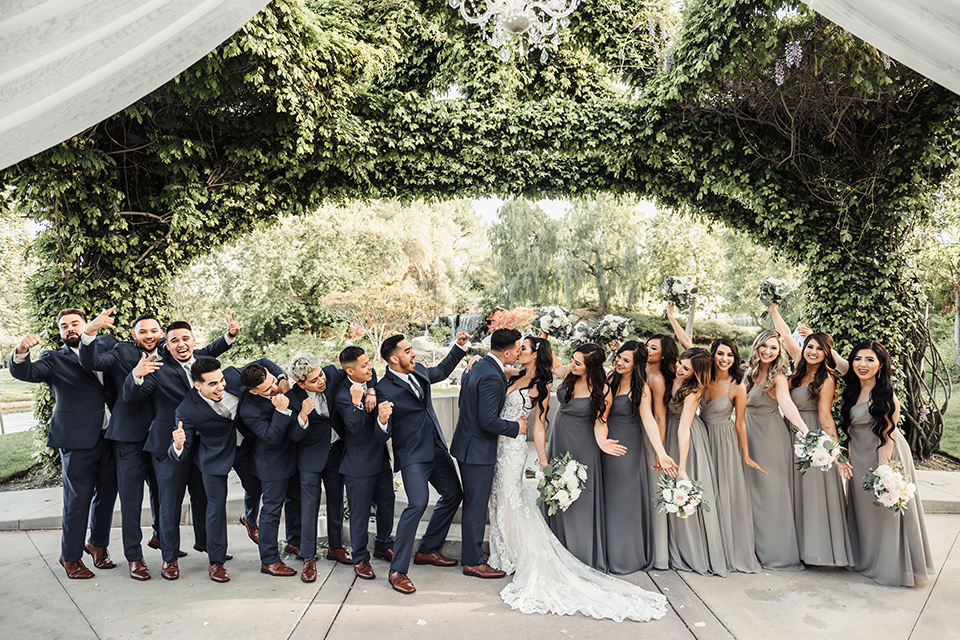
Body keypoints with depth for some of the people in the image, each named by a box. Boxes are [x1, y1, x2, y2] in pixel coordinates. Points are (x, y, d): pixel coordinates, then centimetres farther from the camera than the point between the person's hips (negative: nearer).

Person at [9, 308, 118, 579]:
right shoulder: (55, 360, 7)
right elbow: (24, 372, -10)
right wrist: (21, 352, -30)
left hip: (111, 437, 4)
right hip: (78, 440, -3)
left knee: (106, 495, 12)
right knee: (77, 500, 0)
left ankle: (98, 544, 30)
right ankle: (71, 557, 15)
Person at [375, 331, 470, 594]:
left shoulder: (418, 371, 3)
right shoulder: (384, 389, -18)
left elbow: (442, 370, 26)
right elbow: (383, 434, -18)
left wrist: (460, 346, 19)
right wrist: (383, 422, -41)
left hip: (437, 449, 9)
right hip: (412, 454, -8)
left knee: (453, 495, 15)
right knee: (418, 503, -23)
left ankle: (427, 550, 30)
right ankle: (397, 570, -10)